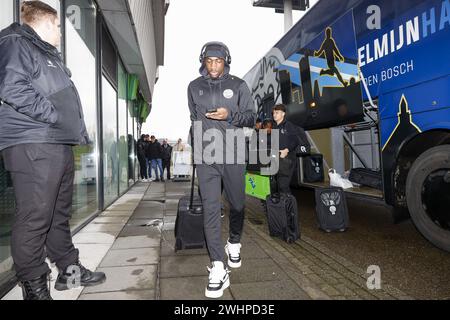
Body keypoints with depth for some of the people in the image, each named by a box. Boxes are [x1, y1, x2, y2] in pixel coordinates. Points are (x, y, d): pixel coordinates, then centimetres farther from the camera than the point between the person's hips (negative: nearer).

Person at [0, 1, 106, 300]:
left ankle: (69, 269, 26)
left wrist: (78, 130, 17)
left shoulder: (49, 54, 28)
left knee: (60, 214, 15)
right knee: (35, 218, -5)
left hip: (61, 144, 10)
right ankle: (34, 285, 8)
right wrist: (53, 115, -16)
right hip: (34, 146, -10)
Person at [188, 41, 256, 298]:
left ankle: (234, 243, 39)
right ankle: (218, 268, -2)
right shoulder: (194, 87, 10)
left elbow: (252, 117, 4)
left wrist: (230, 115, -13)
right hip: (206, 157, 1)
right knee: (211, 208, -6)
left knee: (237, 204, 11)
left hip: (233, 154, 0)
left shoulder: (238, 85, 5)